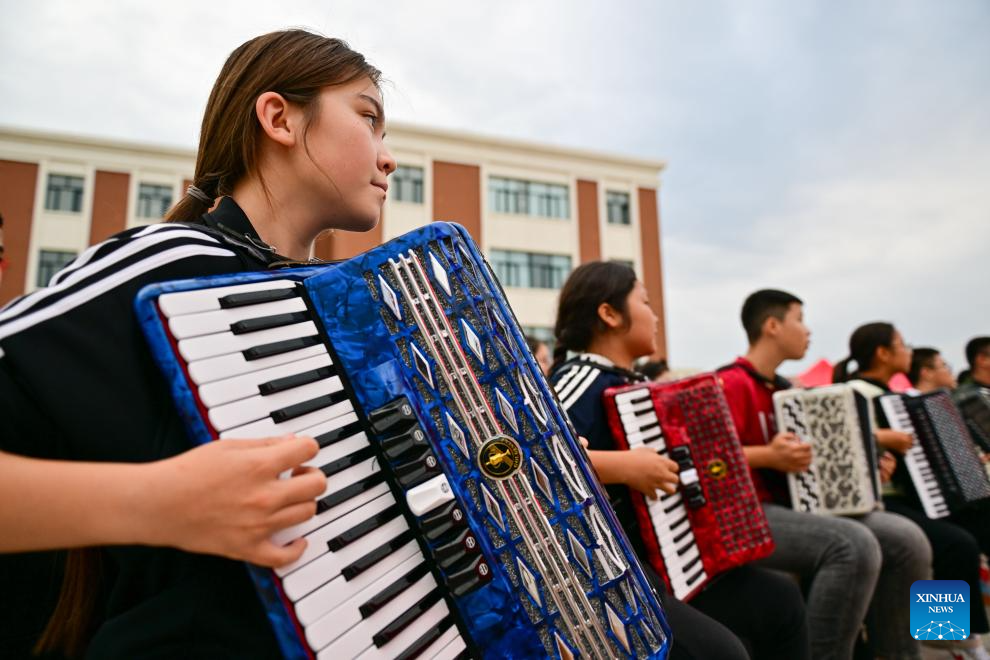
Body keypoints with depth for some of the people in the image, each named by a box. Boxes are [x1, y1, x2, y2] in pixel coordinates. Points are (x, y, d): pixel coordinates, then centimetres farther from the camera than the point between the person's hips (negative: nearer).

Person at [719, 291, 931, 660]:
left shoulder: (784, 390, 17)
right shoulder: (732, 384, -12)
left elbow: (810, 453, 26)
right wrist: (768, 456, -31)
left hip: (795, 505, 9)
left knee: (906, 539, -5)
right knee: (855, 545, -29)